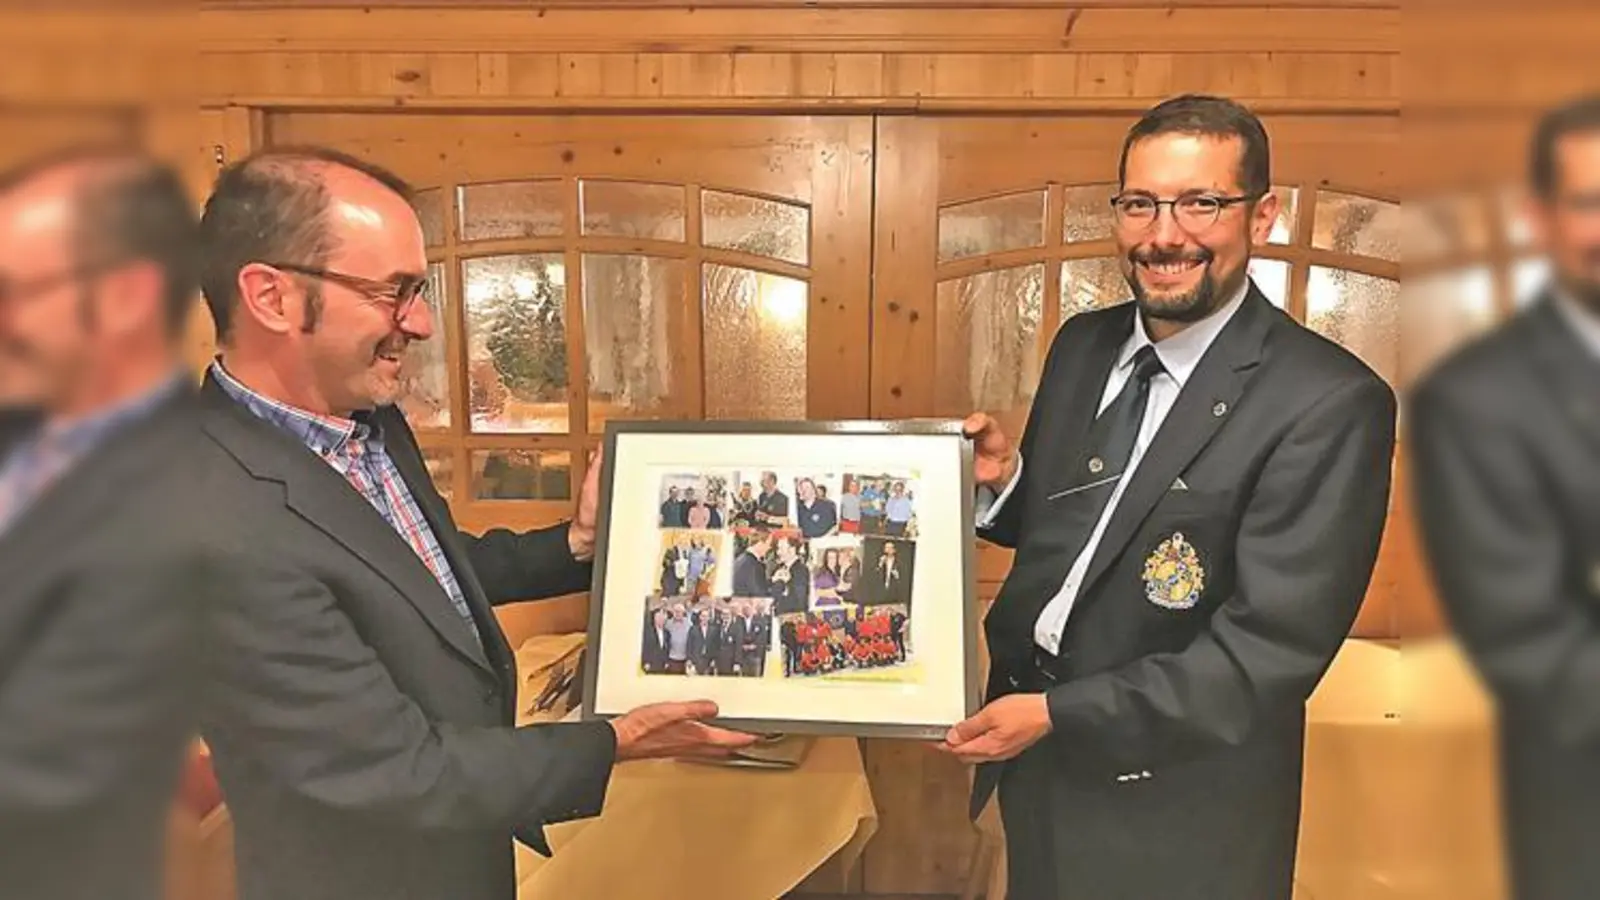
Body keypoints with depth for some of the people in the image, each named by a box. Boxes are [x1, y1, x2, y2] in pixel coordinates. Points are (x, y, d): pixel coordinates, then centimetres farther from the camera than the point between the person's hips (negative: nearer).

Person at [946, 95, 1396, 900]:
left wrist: (1055, 713, -21)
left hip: (1175, 805, -5)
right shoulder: (1082, 343, 0)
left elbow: (1271, 648, -22)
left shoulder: (1329, 403, -20)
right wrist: (1000, 480, -11)